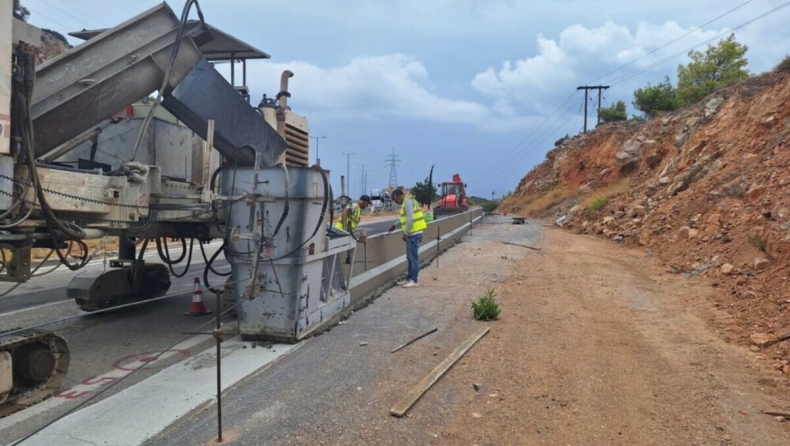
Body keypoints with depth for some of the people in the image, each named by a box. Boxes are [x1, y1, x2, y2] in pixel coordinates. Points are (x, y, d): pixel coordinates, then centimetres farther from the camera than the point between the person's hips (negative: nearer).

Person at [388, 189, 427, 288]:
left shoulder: (407, 201, -14)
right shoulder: (407, 201, 18)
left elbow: (410, 219, -22)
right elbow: (405, 218, 29)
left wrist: (405, 233, -18)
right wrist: (394, 226, 26)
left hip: (414, 234, -10)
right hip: (412, 234, 10)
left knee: (414, 257, -5)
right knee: (410, 257, 14)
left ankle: (414, 281, 0)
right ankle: (409, 279, 21)